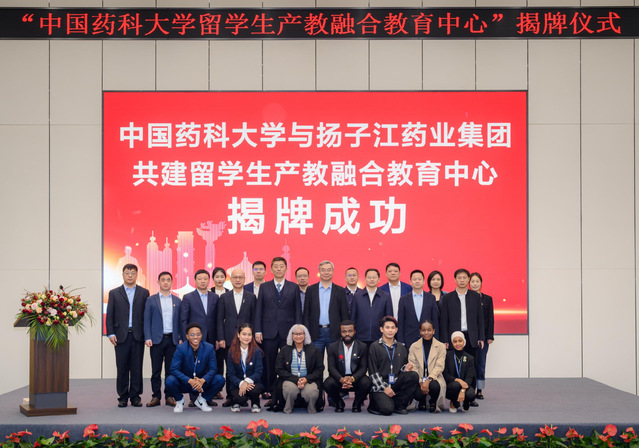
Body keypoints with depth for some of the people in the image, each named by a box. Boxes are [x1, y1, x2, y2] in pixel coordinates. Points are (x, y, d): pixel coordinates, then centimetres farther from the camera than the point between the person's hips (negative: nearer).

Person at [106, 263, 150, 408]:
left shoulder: (144, 293, 8)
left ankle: (135, 396, 8)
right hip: (121, 336, 0)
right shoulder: (114, 293, 9)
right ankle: (123, 397, 9)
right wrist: (111, 333, -4)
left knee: (137, 367, 2)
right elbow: (110, 315, 6)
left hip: (138, 336, 0)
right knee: (122, 368, 3)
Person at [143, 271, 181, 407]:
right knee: (156, 370, 1)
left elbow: (180, 321, 10)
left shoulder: (177, 301, 11)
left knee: (171, 370, 3)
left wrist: (181, 338, 1)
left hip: (173, 339, 1)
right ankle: (156, 397, 7)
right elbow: (147, 320, 3)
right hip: (157, 340, -1)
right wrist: (148, 338, -7)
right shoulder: (151, 300, 6)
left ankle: (169, 396, 10)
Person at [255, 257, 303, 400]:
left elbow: (298, 311, 6)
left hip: (287, 332, 0)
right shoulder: (264, 287, 9)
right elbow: (259, 310, 7)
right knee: (269, 363, 2)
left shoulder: (294, 287, 8)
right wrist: (258, 331, -1)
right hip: (269, 332, 0)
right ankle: (268, 391, 10)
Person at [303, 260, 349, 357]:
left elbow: (345, 314, 6)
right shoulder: (311, 290, 8)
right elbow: (306, 314, 7)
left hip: (334, 333, 0)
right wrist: (307, 333, -1)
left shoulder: (340, 291, 7)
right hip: (316, 333, 0)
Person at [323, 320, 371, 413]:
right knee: (328, 383, -31)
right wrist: (341, 379, -29)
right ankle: (339, 404, 1)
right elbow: (331, 368, -7)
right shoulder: (333, 347, -1)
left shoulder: (363, 347, -2)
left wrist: (352, 378, -29)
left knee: (366, 383, -32)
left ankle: (357, 404, 0)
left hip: (356, 378, 0)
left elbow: (363, 368, -7)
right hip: (339, 378, 0)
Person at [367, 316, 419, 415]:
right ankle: (374, 404, 9)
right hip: (379, 385, -4)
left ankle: (399, 404, -10)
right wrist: (384, 388, -13)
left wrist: (405, 369, -7)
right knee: (387, 409, -28)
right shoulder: (374, 347, 1)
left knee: (414, 375, -23)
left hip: (396, 383, 5)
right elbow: (373, 371, -5)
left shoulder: (401, 348, 16)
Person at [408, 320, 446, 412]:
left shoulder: (441, 346, 4)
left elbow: (439, 366, -6)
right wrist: (421, 382, -17)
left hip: (434, 378, 0)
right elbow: (413, 367, 0)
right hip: (418, 379, 1)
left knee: (434, 386, -37)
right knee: (418, 393, -32)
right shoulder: (414, 346, 7)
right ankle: (422, 402, 11)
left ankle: (433, 403, 2)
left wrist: (428, 379, -22)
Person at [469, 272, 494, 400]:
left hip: (483, 335, 1)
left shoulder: (487, 299, 7)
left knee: (481, 362, 2)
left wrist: (490, 336, -1)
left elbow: (491, 318, 6)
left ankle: (479, 390, 8)